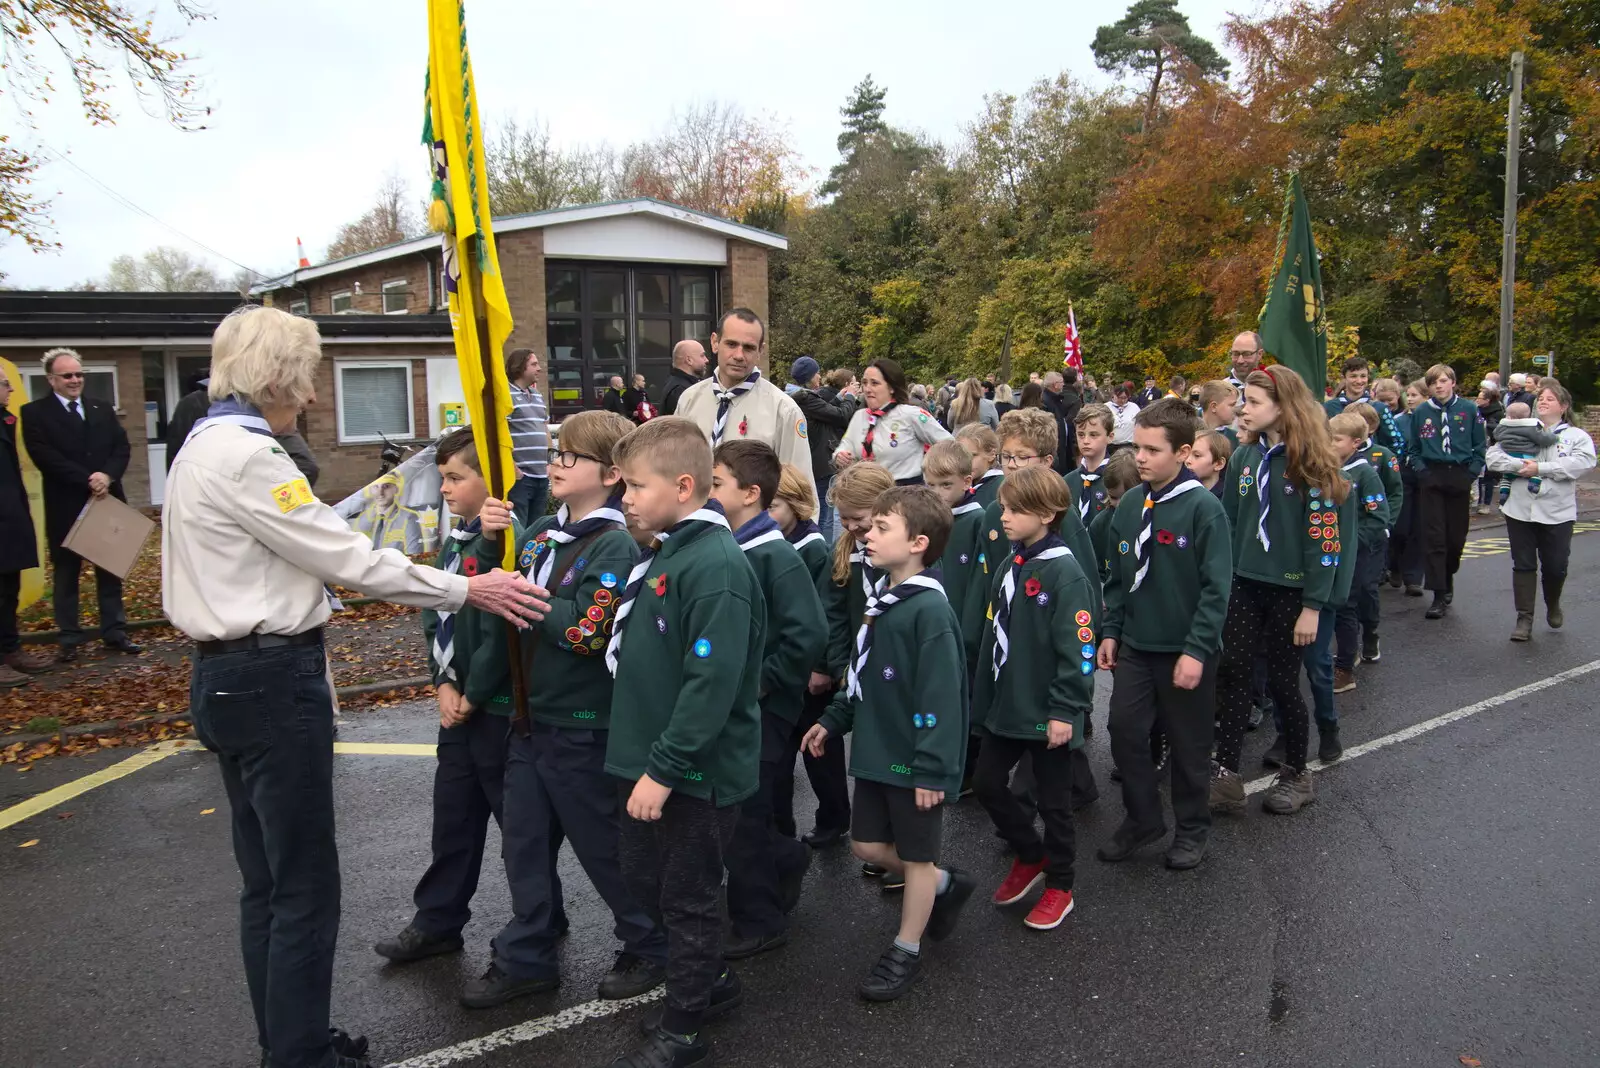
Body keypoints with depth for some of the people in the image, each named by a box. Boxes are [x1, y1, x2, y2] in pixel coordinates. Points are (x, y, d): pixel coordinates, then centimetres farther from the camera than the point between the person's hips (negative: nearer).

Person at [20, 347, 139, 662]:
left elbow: (122, 447, 2)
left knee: (110, 570, 9)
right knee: (66, 574, 7)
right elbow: (45, 456, -13)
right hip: (66, 508, -3)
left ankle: (115, 633, 17)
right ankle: (69, 640, 14)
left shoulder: (103, 409, 10)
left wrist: (107, 476, -17)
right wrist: (87, 479, -19)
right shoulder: (35, 413, -2)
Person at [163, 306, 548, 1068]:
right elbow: (349, 559, -19)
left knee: (267, 880, 18)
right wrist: (467, 591, -13)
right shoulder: (246, 454, -18)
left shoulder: (206, 445, 14)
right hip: (272, 681, -10)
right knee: (306, 887, 1)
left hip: (229, 677, 11)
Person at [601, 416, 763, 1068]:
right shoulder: (661, 553, 7)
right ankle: (710, 979, 41)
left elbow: (713, 684, -26)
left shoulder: (716, 566, -22)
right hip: (651, 758, 9)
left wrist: (664, 768, -23)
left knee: (689, 897, 8)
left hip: (698, 770, -9)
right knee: (641, 876, 21)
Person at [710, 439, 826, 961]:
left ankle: (759, 922, 21)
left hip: (760, 708, -7)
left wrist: (764, 679, -19)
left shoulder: (775, 556, -18)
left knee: (742, 819, 3)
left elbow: (809, 634, -24)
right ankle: (787, 860, 41)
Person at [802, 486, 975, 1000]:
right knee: (868, 844, 16)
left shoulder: (930, 611, -22)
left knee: (915, 856, 9)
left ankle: (905, 953, 28)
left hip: (915, 762, -9)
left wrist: (933, 769, -23)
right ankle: (946, 884, 40)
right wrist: (833, 721, 16)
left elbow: (940, 697, -23)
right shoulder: (880, 599, 6)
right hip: (876, 753, 9)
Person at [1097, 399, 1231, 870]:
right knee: (1125, 731, 6)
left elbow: (1216, 588, -15)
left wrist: (1197, 650, -18)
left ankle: (1192, 828, 29)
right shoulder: (1129, 504, 2)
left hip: (1187, 651, -5)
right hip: (1135, 647, 5)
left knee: (1188, 744, 10)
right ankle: (1142, 819, 26)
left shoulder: (1204, 507, -15)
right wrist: (1110, 632, 8)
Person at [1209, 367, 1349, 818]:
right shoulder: (1244, 457, 5)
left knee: (1282, 682, 6)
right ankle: (1226, 776, 2)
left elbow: (1323, 539, -12)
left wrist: (1313, 605, -14)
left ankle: (1297, 775, 26)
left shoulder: (1310, 464, -11)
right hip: (1245, 584, 5)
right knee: (1232, 674, -2)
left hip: (1290, 590, -4)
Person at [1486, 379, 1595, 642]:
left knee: (1555, 566, 6)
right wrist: (1519, 466, -17)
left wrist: (1539, 468, -18)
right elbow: (1493, 457, -1)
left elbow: (1582, 463, -14)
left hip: (1557, 513, -1)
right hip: (1520, 509, 1)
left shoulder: (1576, 436, 4)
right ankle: (1524, 620, 6)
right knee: (1523, 566, 2)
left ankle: (1553, 606, 35)